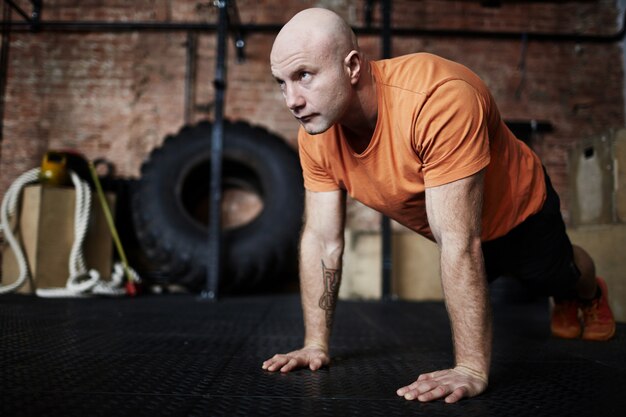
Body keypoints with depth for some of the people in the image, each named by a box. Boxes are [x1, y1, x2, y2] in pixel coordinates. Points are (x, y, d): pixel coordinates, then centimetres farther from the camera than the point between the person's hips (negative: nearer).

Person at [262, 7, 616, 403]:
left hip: (518, 205, -5)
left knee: (558, 278, 21)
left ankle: (591, 293, 61)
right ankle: (564, 303, 61)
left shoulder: (437, 99, -44)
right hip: (453, 228, 5)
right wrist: (316, 344, -16)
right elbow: (322, 240, -18)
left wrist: (472, 369, -39)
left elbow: (459, 243, -43)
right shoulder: (315, 136, -25)